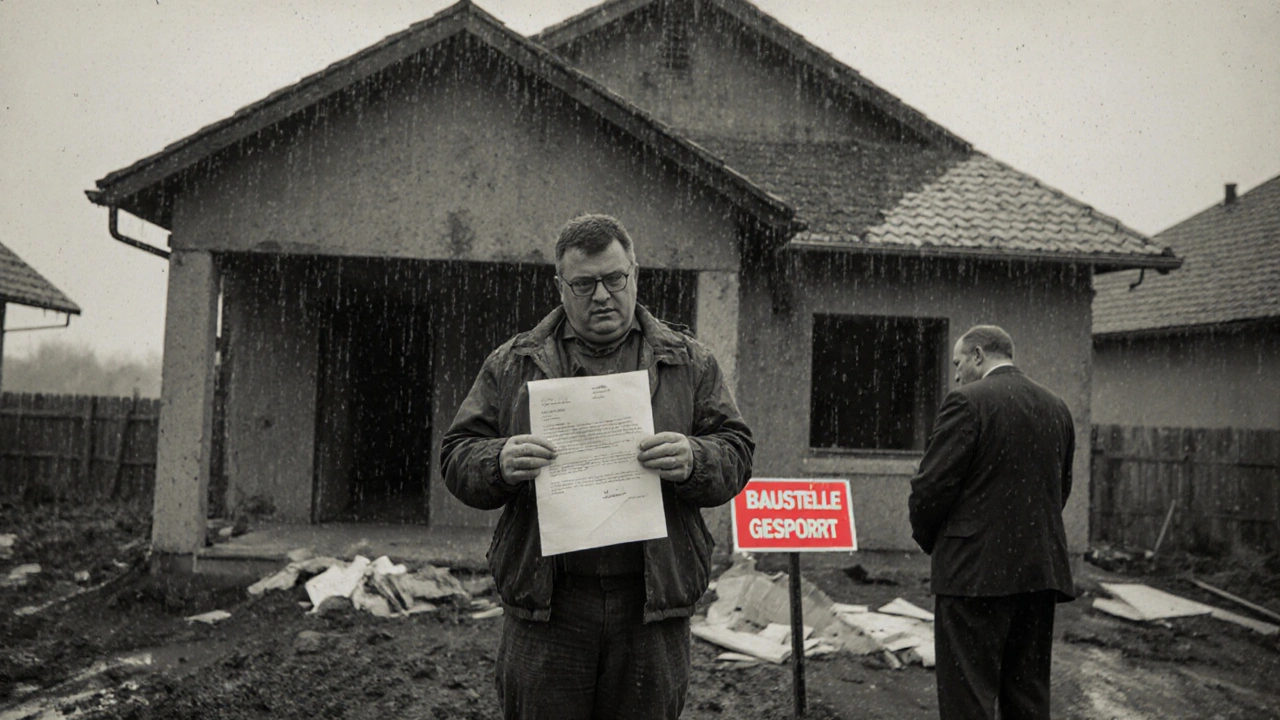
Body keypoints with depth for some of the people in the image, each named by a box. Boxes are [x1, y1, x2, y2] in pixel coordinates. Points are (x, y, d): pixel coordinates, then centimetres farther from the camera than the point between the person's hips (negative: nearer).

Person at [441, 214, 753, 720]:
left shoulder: (690, 363, 9)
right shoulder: (512, 364, 9)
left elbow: (736, 455, 6)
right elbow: (457, 459, 7)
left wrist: (693, 460, -17)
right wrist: (501, 464, -16)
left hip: (652, 603, 1)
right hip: (546, 602, 0)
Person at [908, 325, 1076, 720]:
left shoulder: (967, 402, -12)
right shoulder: (1057, 408, 10)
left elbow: (931, 487, -13)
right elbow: (1061, 489, 16)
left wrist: (929, 541, 5)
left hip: (976, 572, -7)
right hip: (1042, 570, 7)